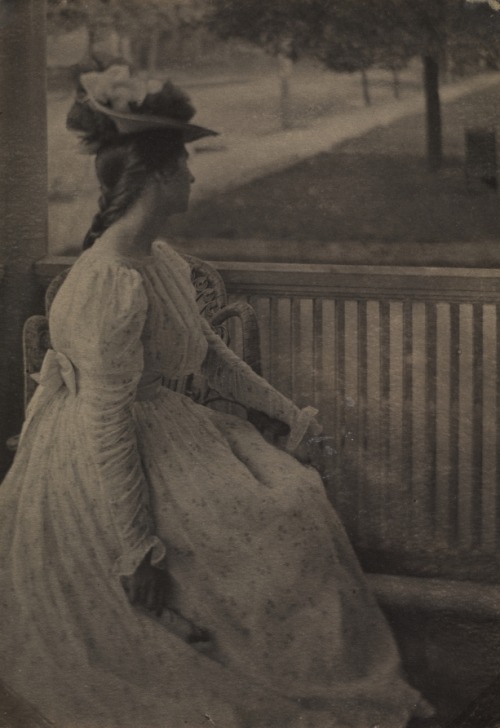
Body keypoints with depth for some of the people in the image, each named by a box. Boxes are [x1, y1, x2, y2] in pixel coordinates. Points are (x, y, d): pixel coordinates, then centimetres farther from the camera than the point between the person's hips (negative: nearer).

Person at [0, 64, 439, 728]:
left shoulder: (160, 260, 3)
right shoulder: (112, 282, -27)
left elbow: (210, 352, 16)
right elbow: (108, 423, -27)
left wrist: (288, 412, 17)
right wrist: (135, 546, -25)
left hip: (159, 436, 10)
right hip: (103, 472, -10)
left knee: (290, 493, 9)